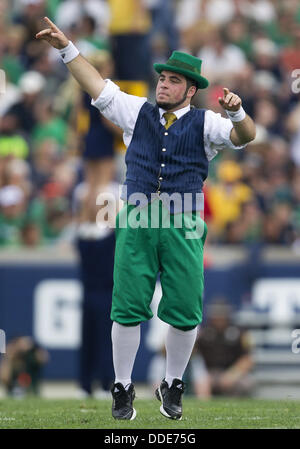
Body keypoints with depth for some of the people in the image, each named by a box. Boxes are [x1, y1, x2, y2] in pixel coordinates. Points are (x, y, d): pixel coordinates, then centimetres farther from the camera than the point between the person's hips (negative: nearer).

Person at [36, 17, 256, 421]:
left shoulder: (204, 123, 7)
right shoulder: (138, 112, 13)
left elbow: (245, 136, -8)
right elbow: (97, 86, 12)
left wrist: (236, 112, -30)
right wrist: (67, 48, 4)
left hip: (183, 228, -1)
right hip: (136, 222, 1)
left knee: (185, 313, -1)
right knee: (127, 309, -1)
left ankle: (172, 387, 17)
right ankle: (122, 388, 9)